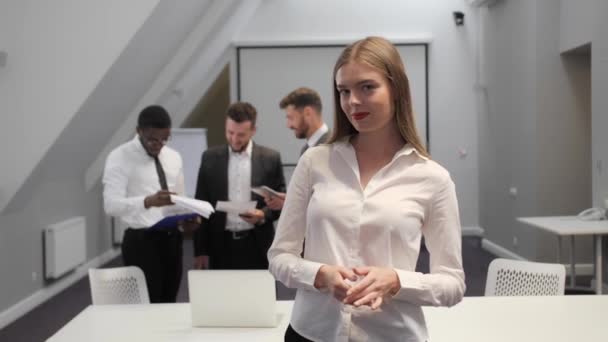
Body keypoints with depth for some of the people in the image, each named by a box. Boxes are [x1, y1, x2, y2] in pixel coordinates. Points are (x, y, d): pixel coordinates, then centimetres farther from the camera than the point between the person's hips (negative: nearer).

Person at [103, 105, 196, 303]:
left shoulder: (174, 157, 11)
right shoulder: (120, 158, -8)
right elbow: (112, 205, -19)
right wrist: (148, 201, -36)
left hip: (172, 240, 6)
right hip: (141, 242, -6)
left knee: (168, 306, 13)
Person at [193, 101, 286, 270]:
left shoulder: (270, 158, 1)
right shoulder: (210, 158, 4)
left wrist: (264, 215, -15)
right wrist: (200, 250, 1)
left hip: (257, 246, -1)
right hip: (221, 246, 1)